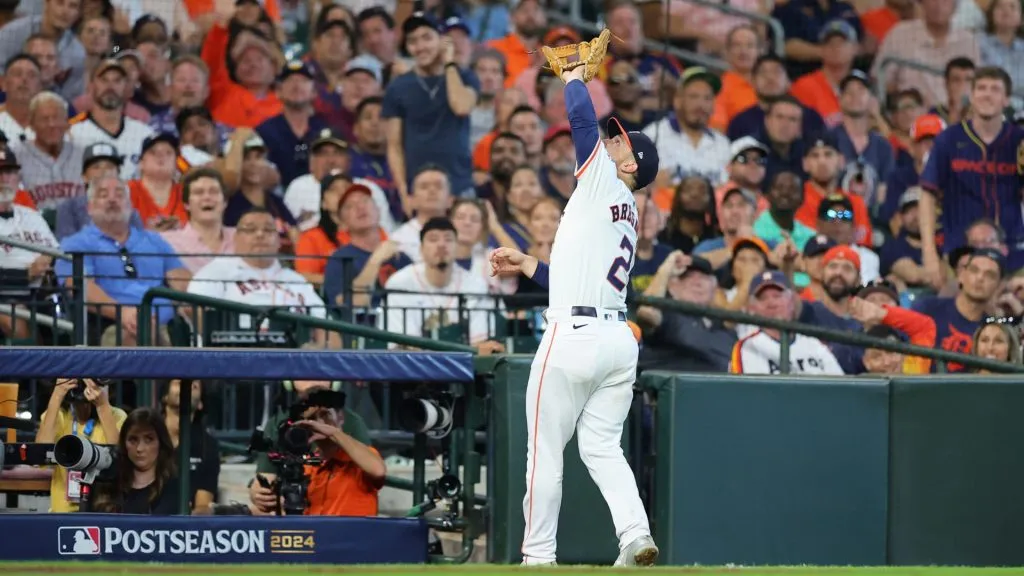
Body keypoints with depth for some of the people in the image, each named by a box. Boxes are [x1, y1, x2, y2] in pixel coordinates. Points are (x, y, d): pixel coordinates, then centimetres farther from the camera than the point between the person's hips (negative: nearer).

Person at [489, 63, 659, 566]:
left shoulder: (605, 183, -1)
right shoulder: (626, 214, 22)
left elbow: (582, 116, -7)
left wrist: (574, 77, 10)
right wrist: (522, 266, 31)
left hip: (575, 336, -8)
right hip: (619, 337, 8)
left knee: (545, 449, 0)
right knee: (603, 447, 9)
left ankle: (538, 555, 3)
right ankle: (635, 535, -10)